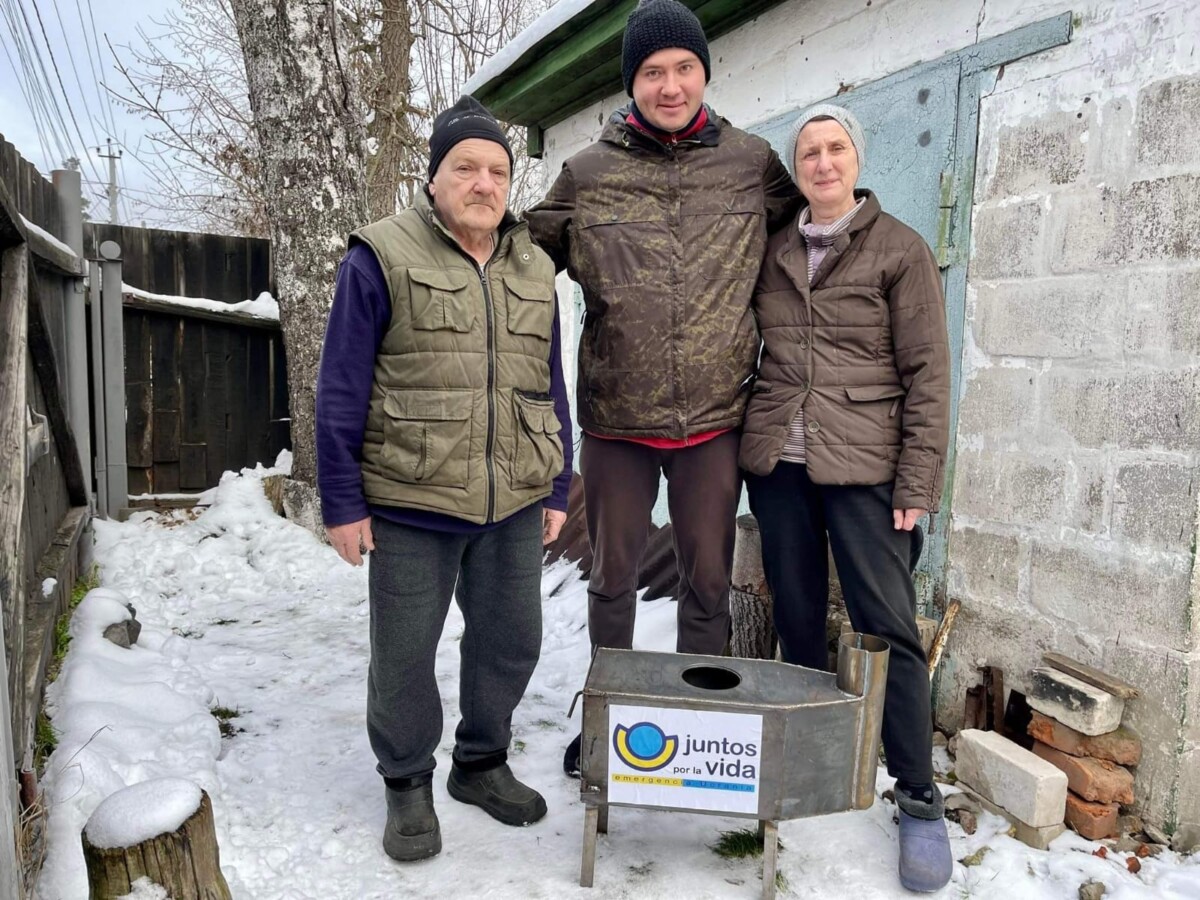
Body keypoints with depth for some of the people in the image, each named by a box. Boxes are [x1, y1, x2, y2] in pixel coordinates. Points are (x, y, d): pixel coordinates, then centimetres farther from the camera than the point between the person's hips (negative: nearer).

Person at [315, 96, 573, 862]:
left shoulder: (534, 270, 11)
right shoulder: (383, 257, -4)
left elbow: (551, 389, 13)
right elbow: (342, 390, -6)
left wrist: (557, 490, 11)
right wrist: (342, 502, -8)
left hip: (513, 507, 5)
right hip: (410, 504, -4)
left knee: (511, 640, 14)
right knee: (405, 653, 8)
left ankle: (482, 761, 37)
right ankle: (407, 783, 31)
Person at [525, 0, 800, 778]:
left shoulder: (753, 164, 2)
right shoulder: (587, 173, 1)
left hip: (715, 419, 0)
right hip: (616, 420, 0)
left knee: (709, 583, 11)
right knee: (613, 577, 14)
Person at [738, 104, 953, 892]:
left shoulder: (900, 250, 0)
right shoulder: (772, 252, 11)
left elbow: (927, 373, -4)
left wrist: (918, 481, -9)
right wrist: (751, 440, 6)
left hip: (863, 466, -4)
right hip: (778, 463, 4)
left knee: (889, 628, -3)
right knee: (797, 620, 11)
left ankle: (920, 799, 11)